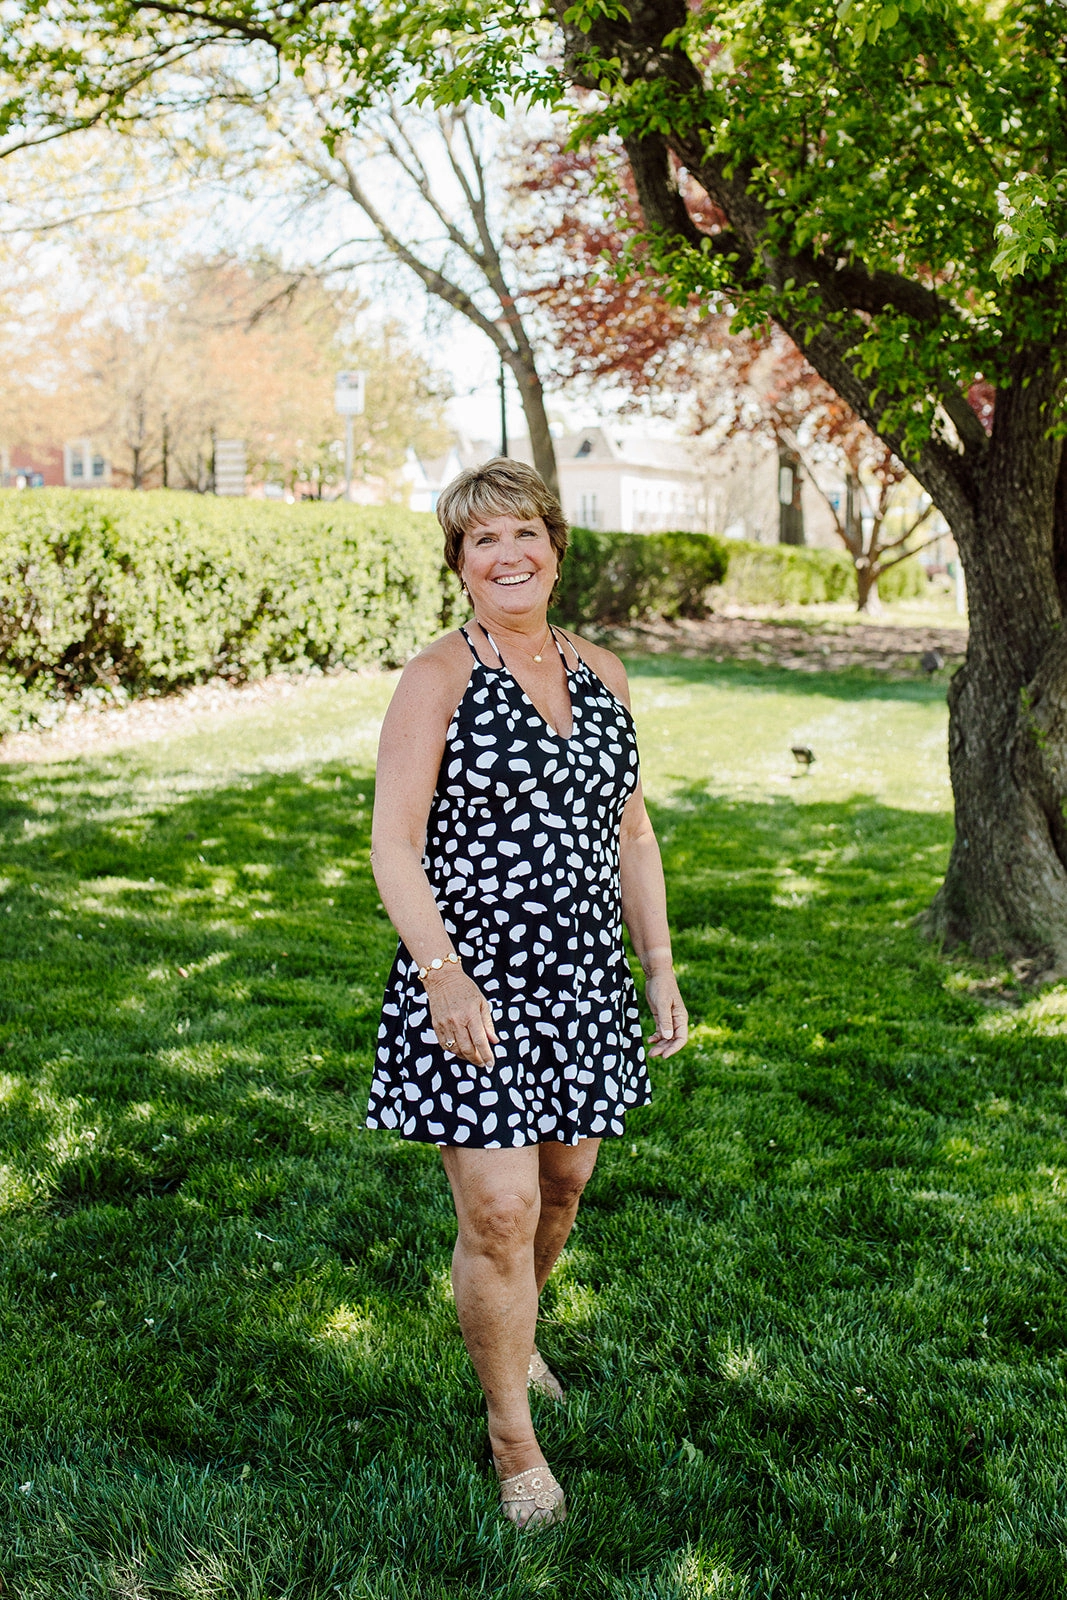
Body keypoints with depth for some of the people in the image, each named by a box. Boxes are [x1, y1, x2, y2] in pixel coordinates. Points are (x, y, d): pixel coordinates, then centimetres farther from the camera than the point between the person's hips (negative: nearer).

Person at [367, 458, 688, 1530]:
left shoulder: (601, 676, 9)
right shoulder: (438, 679, -7)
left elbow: (630, 832, 15)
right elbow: (393, 843, -11)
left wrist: (660, 967, 11)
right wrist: (440, 971, -22)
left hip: (582, 984, 6)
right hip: (472, 985, -5)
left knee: (562, 1187, 17)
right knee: (498, 1213, -5)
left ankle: (510, 1334, 47)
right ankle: (514, 1439, 15)